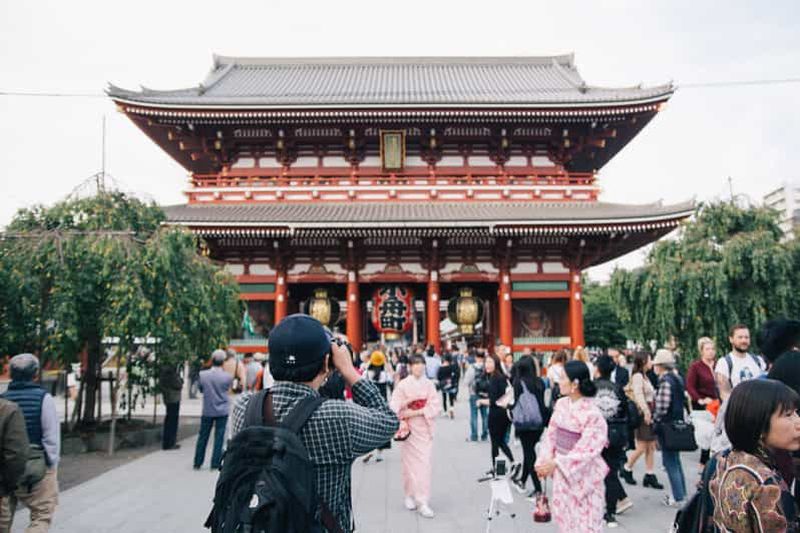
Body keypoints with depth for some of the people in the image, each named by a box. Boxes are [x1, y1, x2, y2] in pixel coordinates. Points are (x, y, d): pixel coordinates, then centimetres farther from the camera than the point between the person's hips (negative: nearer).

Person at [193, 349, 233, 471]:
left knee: (203, 437, 14)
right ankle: (215, 464, 8)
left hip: (207, 411, 2)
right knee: (219, 438, 6)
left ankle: (197, 463, 21)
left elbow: (201, 389, 3)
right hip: (222, 410, -2)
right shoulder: (228, 377, -15)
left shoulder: (203, 375, -12)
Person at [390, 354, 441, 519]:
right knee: (410, 462, 4)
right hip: (408, 428, -1)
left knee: (424, 464, -4)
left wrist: (415, 412, -13)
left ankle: (423, 502, 1)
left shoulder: (429, 384, 2)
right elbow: (394, 407, -6)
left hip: (424, 428, 1)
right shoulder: (402, 385, -2)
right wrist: (409, 400, -23)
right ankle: (410, 495, 22)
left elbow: (435, 407, -4)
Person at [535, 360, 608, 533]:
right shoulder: (561, 404, -1)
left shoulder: (592, 414, -21)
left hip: (583, 474, -6)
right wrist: (544, 461, -6)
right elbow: (551, 434, 4)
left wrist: (556, 463, -25)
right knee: (564, 516, 18)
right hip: (561, 472, 7)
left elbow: (586, 450, -23)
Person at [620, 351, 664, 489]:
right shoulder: (637, 376, -11)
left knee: (651, 447, 8)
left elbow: (651, 395, 14)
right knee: (641, 448, -2)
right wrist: (646, 411, -27)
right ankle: (626, 470, 14)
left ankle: (650, 476, 13)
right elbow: (638, 395, -21)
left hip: (649, 414, 9)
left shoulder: (645, 376, 17)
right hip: (643, 415, -9)